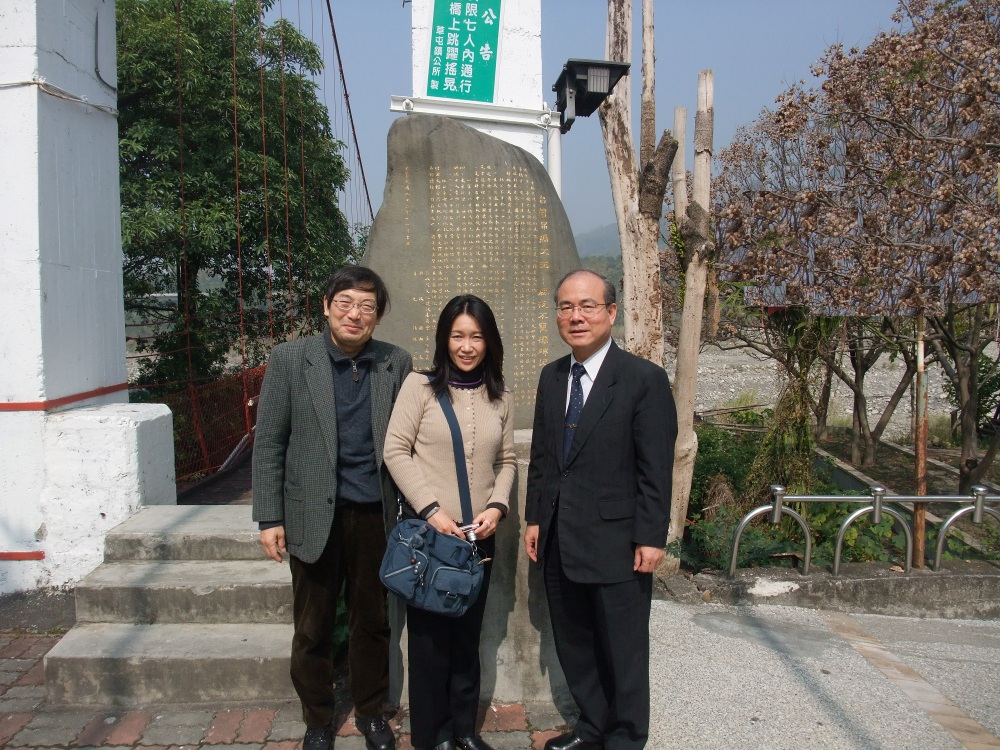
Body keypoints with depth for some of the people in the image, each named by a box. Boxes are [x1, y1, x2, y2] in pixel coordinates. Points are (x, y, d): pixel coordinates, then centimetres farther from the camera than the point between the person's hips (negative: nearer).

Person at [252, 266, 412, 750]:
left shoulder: (397, 364, 1)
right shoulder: (290, 359, -4)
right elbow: (269, 443, -2)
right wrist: (269, 518, -5)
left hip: (374, 515, 2)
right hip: (314, 515, -1)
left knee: (372, 622, 15)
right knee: (312, 629, 12)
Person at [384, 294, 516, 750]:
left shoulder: (500, 398, 6)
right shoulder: (420, 385, -6)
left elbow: (507, 461, 10)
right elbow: (396, 451, -9)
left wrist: (497, 506, -7)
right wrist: (431, 509, -15)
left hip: (479, 536, 3)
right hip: (428, 531, -3)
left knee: (468, 635, 13)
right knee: (430, 636, 7)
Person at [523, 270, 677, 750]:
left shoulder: (645, 380, -10)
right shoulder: (551, 377, 8)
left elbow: (656, 470, -12)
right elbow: (540, 456, 12)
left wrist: (651, 539, -13)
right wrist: (534, 518, 9)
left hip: (616, 542, -6)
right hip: (559, 542, 6)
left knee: (622, 651, 10)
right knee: (573, 645, 18)